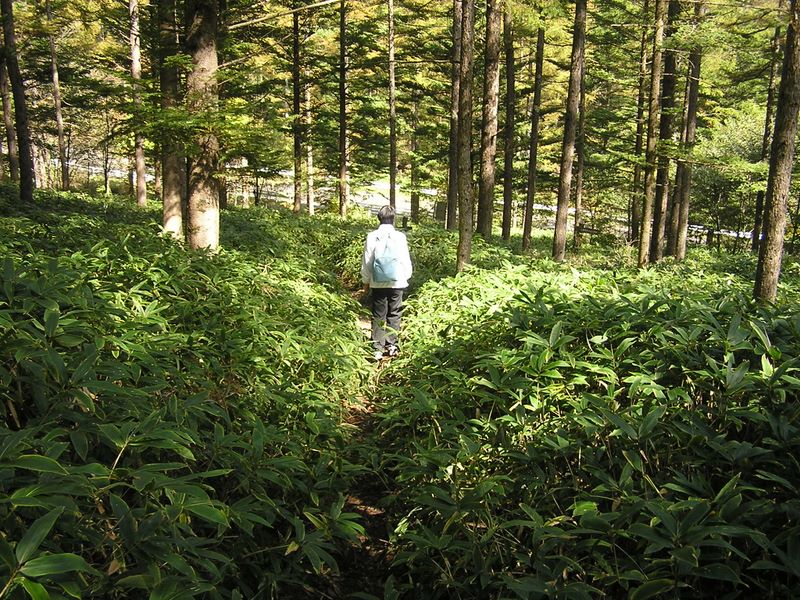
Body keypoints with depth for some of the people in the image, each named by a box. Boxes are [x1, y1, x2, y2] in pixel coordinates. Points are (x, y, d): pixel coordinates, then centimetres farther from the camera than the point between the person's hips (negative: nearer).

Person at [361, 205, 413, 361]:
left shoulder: (372, 237, -6)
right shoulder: (399, 237, -8)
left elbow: (366, 262, 1)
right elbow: (406, 260, -1)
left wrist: (366, 281, 13)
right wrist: (406, 277, 16)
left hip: (378, 283, 1)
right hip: (397, 282, 0)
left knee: (378, 316, 7)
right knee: (394, 315, 12)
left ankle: (377, 348, 5)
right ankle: (391, 345, 14)